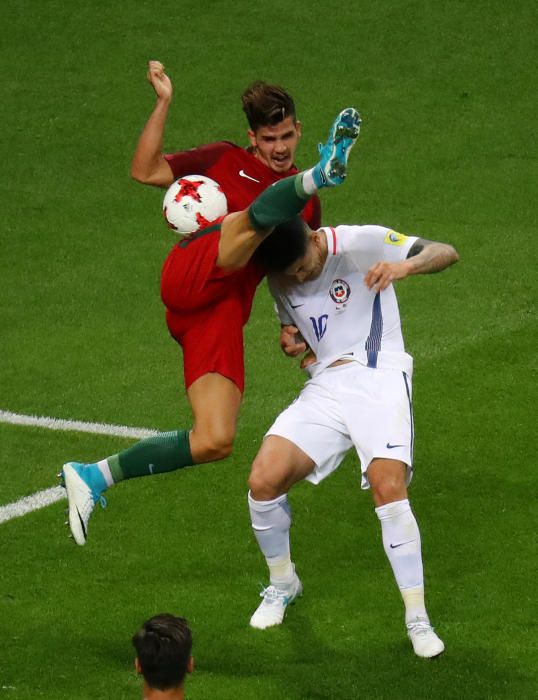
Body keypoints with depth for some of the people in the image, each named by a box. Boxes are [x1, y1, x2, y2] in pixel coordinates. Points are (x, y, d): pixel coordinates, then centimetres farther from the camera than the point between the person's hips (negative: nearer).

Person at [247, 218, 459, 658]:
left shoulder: (359, 243, -12)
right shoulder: (281, 280, 7)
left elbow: (446, 253, -15)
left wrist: (404, 265, -38)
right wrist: (291, 340, 0)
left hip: (379, 378, -5)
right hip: (325, 387, 5)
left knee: (388, 486, -26)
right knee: (263, 480, -12)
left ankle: (417, 619, -14)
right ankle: (283, 584, 17)